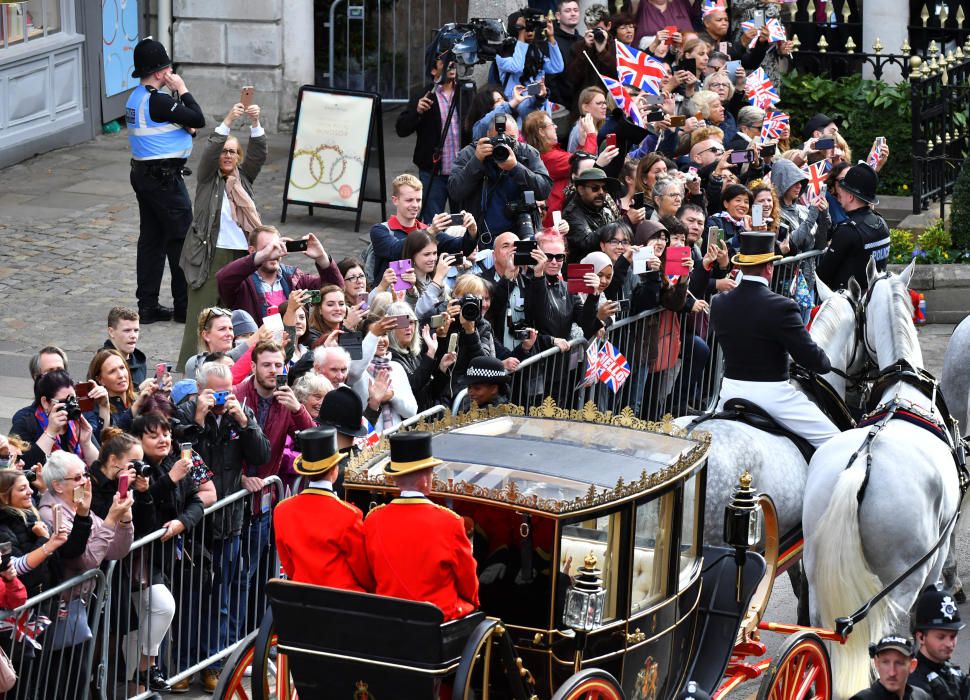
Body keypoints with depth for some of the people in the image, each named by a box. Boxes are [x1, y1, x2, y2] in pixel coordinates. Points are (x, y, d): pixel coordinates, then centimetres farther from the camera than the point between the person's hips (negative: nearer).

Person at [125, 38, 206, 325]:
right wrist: (182, 90, -9)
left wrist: (184, 126, 1)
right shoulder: (156, 101, -20)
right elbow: (199, 120, -19)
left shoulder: (135, 98, 11)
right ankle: (185, 306, 2)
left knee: (151, 240, 12)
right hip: (164, 179, -10)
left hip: (143, 173, 10)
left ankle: (148, 306, 14)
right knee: (181, 240, -2)